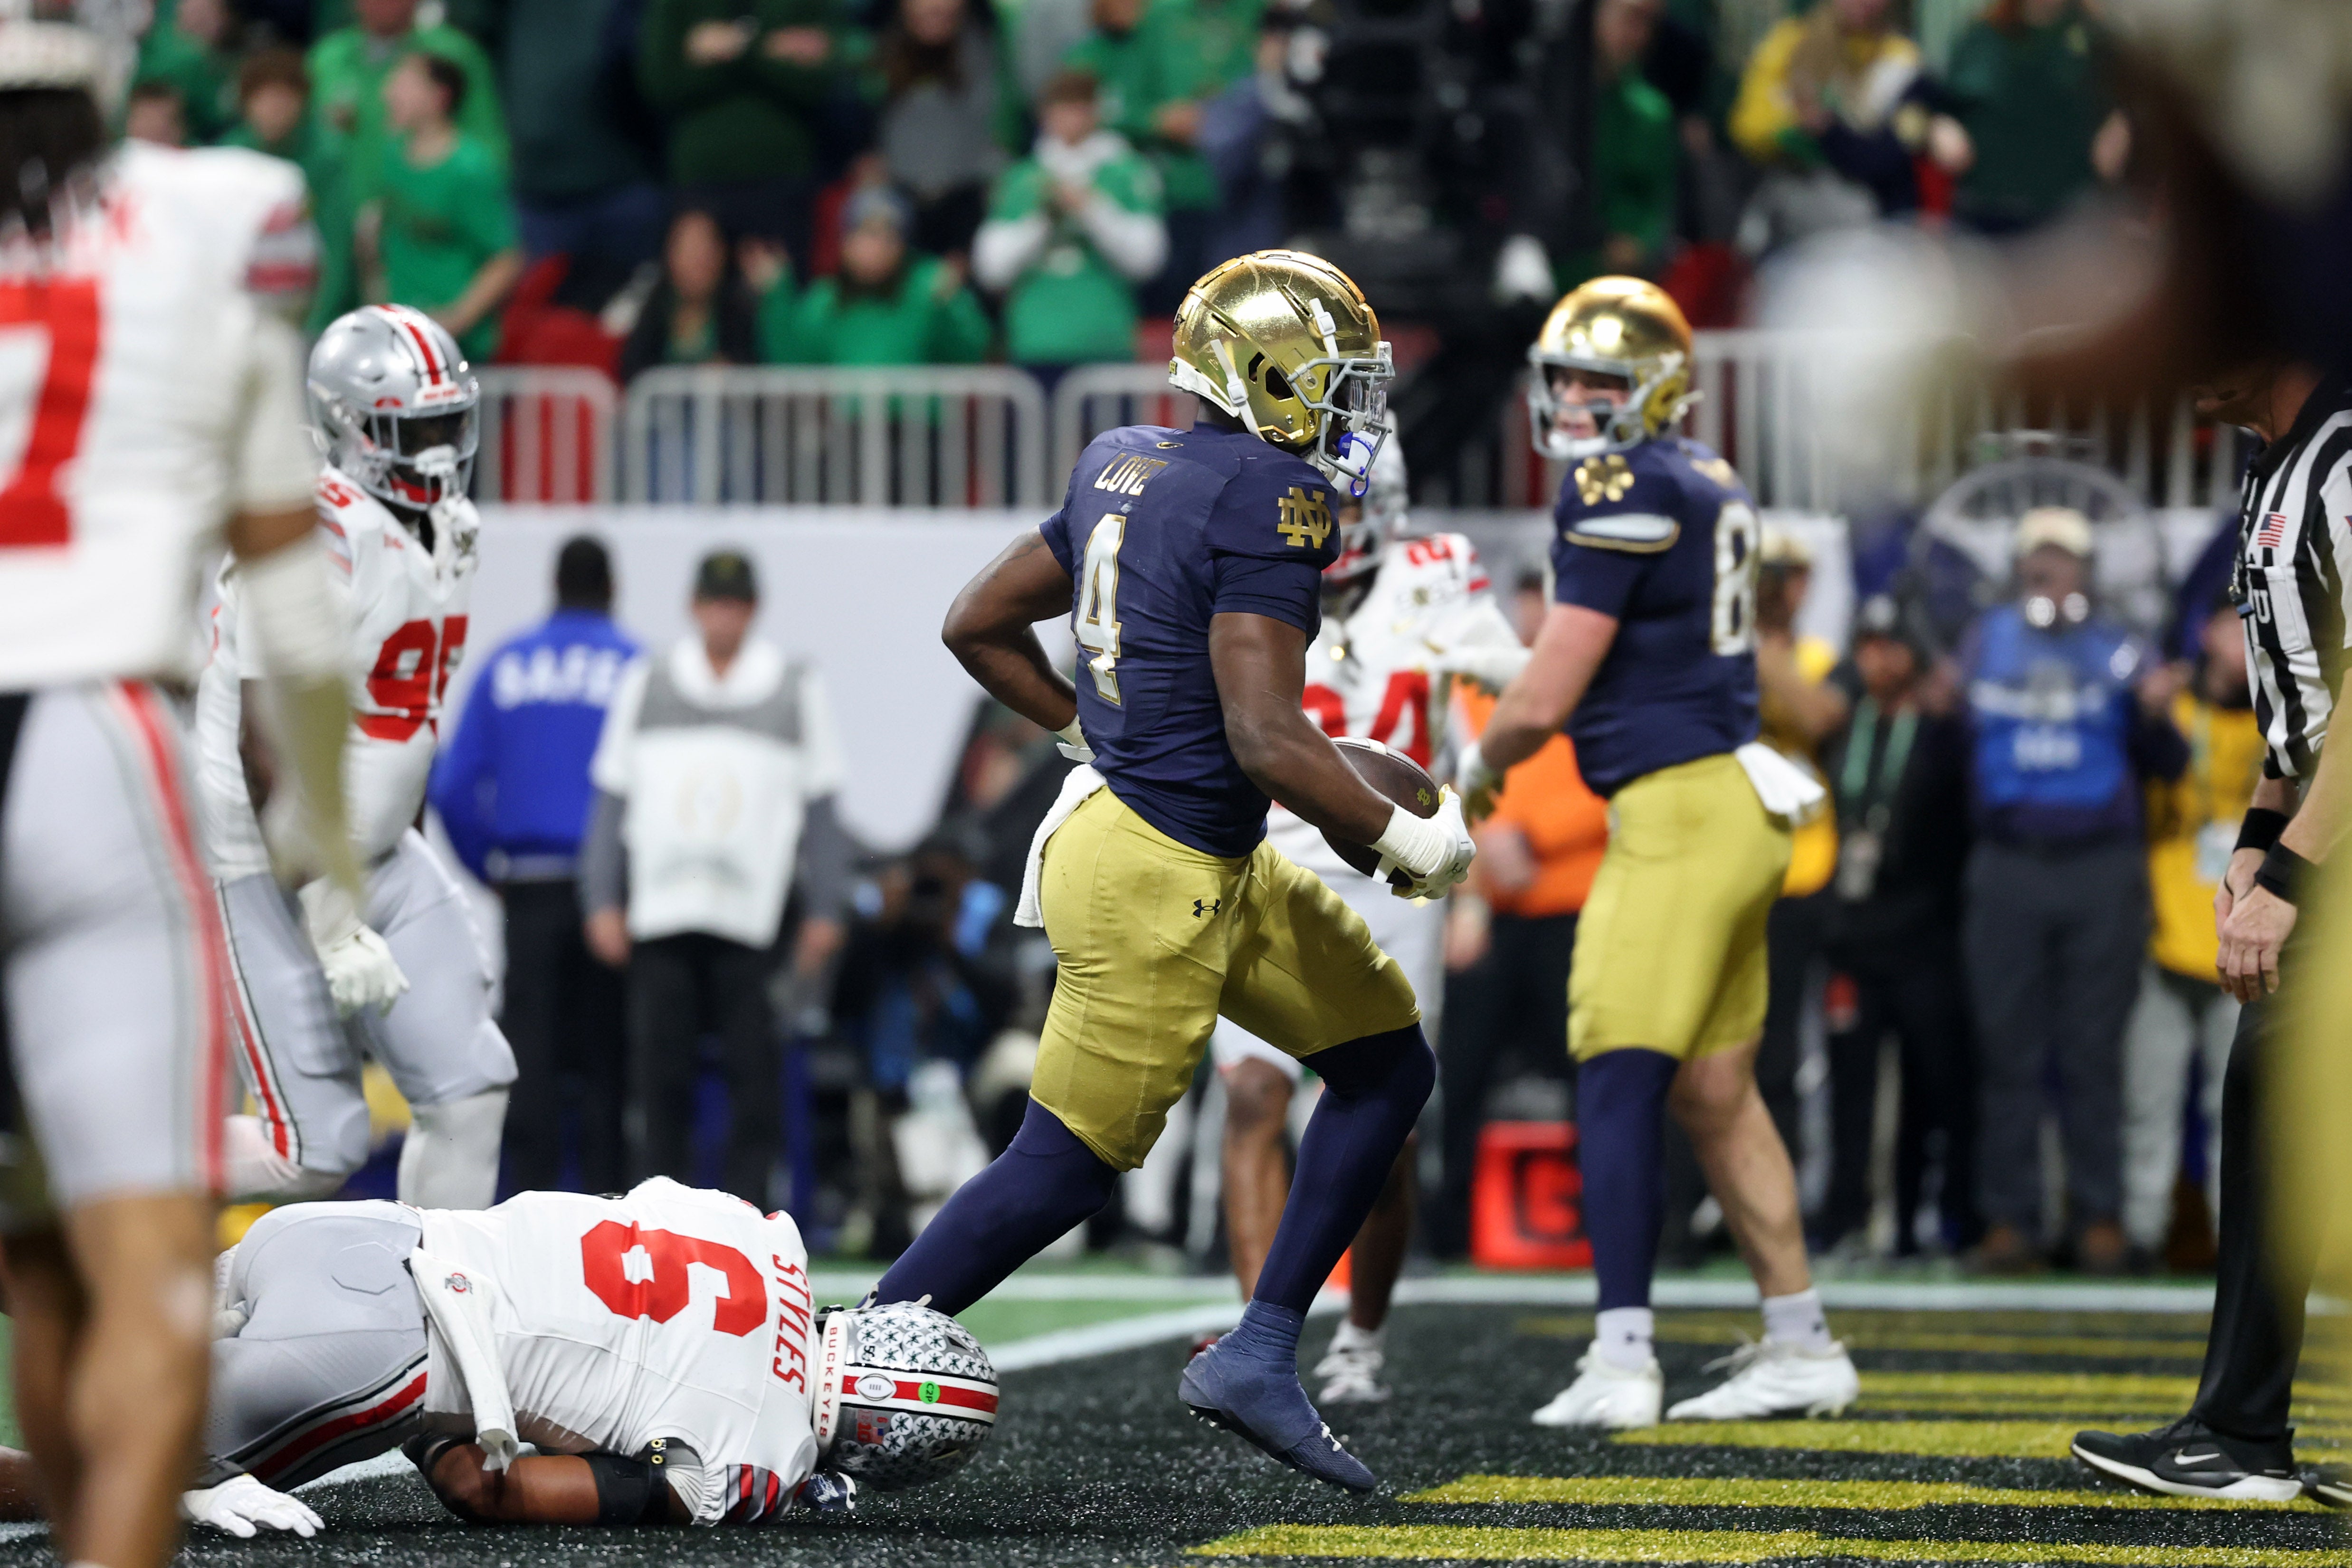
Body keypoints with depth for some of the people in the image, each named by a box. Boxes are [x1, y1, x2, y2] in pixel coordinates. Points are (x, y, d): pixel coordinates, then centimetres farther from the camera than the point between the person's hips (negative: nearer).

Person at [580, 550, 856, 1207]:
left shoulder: (797, 689, 9)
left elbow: (820, 807, 9)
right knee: (659, 1066, -1)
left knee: (754, 1066, -5)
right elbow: (612, 800, 13)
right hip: (660, 913, 1)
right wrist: (602, 902, 6)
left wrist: (825, 908, 3)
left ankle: (747, 1200, 1)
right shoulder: (646, 684, 12)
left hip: (753, 913, -1)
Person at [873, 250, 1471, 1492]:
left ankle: (1258, 1356, 13)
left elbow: (978, 624, 16)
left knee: (1388, 1062, 14)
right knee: (1068, 1166, 0)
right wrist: (1406, 841, -12)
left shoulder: (1125, 465, 8)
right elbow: (1265, 740, -24)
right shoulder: (1269, 500, -18)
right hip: (1156, 879, -10)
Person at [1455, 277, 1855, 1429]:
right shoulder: (1711, 489, 16)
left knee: (1618, 1084, -11)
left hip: (1681, 809, -9)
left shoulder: (1625, 492, -13)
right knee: (1716, 1094, 13)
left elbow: (1547, 697, -12)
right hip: (1735, 807, 9)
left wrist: (1478, 764, 7)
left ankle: (1621, 1363, -17)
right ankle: (1802, 1348, 18)